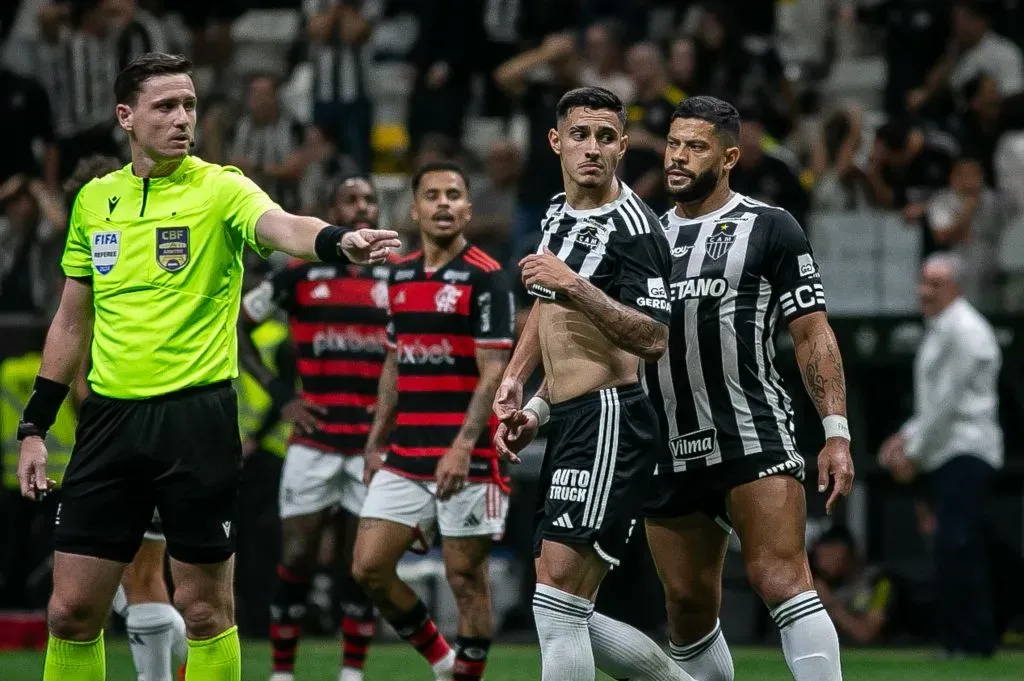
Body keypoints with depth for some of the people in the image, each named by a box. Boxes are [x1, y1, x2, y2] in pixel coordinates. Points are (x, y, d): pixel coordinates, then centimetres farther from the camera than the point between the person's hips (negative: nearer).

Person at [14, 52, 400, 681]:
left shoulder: (220, 189, -5)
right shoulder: (94, 200, 10)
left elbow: (280, 226, -27)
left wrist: (339, 240, -50)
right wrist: (35, 426, 14)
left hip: (197, 414, -4)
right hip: (110, 416, 4)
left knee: (205, 607, 1)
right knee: (72, 609, 3)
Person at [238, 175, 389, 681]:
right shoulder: (301, 275, 3)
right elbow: (233, 326, 10)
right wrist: (280, 393, 1)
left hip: (376, 443, 0)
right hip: (314, 439, 0)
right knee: (296, 558, -2)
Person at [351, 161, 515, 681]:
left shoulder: (485, 278, -8)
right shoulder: (400, 274, 13)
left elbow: (493, 373, -13)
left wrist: (463, 447, -23)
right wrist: (376, 442, 17)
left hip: (465, 458, -7)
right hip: (405, 456, 7)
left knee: (466, 577, -2)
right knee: (369, 568, 2)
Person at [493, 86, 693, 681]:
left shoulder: (633, 229, -11)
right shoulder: (558, 214, 17)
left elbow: (653, 340, -21)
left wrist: (574, 285, -26)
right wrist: (517, 379, 25)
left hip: (609, 425, -10)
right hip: (569, 428, 10)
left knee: (558, 601, -16)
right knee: (565, 616, 10)